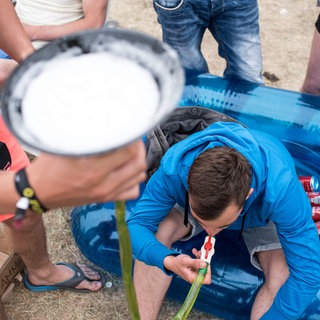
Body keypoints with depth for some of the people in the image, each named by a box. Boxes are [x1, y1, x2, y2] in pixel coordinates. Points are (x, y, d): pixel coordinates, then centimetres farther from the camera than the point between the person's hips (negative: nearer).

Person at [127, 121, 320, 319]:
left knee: (283, 276, -26)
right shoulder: (173, 167, -39)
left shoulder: (280, 187, -45)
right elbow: (137, 224, -30)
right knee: (154, 233, -24)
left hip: (259, 216, -1)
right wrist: (168, 261, -50)